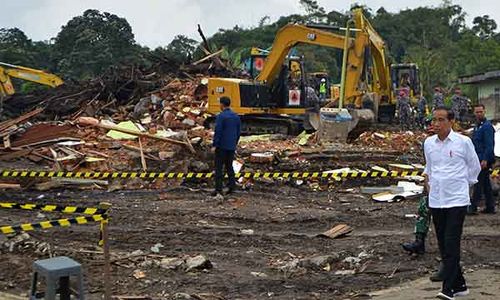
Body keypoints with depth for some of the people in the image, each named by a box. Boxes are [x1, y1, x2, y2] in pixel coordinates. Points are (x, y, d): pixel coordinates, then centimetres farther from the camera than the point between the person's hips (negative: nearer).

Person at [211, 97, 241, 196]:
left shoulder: (221, 116, -12)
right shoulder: (236, 116, 8)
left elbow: (218, 132, -17)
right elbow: (238, 132, 12)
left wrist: (214, 145, -11)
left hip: (221, 146, -6)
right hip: (232, 147, 6)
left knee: (219, 167, -1)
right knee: (229, 166, 16)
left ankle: (218, 189, -2)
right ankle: (232, 185, 6)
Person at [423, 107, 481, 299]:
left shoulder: (463, 142, -6)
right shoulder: (428, 143, 6)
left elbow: (474, 167, 8)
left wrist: (464, 184, 11)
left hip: (457, 200, -5)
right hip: (435, 201, 5)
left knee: (451, 245, -11)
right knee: (443, 245, 9)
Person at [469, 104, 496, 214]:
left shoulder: (487, 126, -11)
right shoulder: (477, 126, 17)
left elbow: (489, 145, -18)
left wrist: (485, 160, -23)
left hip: (484, 160, -9)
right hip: (478, 159, 9)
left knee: (478, 183, -8)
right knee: (486, 183, 12)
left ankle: (473, 207, -7)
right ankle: (490, 207, 17)